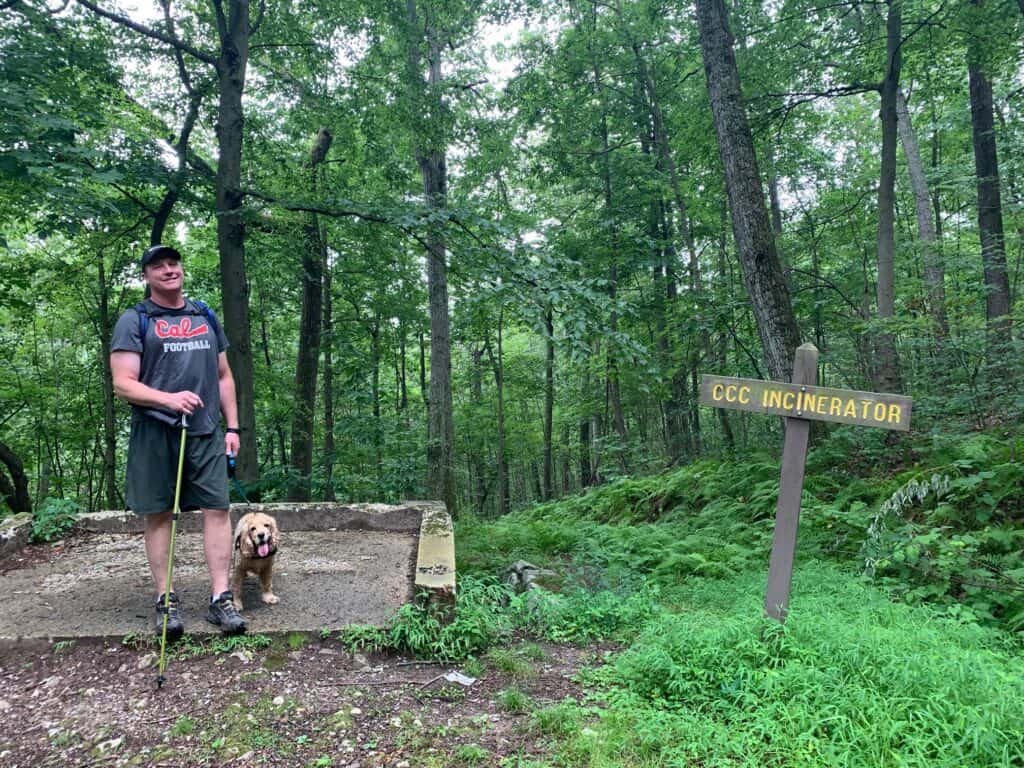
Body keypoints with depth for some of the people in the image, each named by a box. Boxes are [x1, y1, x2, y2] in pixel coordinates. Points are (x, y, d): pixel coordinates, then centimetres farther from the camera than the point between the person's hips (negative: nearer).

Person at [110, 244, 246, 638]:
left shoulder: (206, 317, 16)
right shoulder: (134, 321, 2)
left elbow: (224, 377, 19)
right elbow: (123, 384, -6)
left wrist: (232, 427, 11)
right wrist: (169, 399, -23)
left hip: (206, 432, 3)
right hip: (155, 433, -3)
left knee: (217, 509, -2)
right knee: (158, 515, 4)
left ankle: (220, 598, 3)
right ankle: (166, 599, 15)